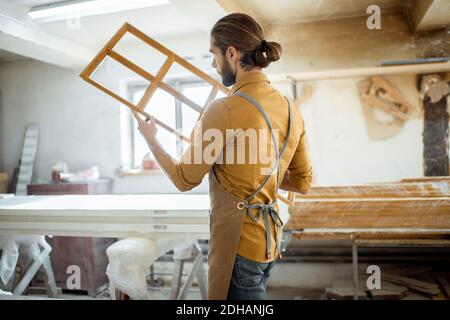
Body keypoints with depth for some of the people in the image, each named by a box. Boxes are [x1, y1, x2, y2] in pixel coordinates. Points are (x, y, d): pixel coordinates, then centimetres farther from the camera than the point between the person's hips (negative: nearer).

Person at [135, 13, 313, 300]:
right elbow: (303, 182, 9)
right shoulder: (291, 110, 0)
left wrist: (150, 138, 6)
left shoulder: (224, 110, -21)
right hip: (269, 240, 8)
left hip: (240, 244, -7)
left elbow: (184, 179, -9)